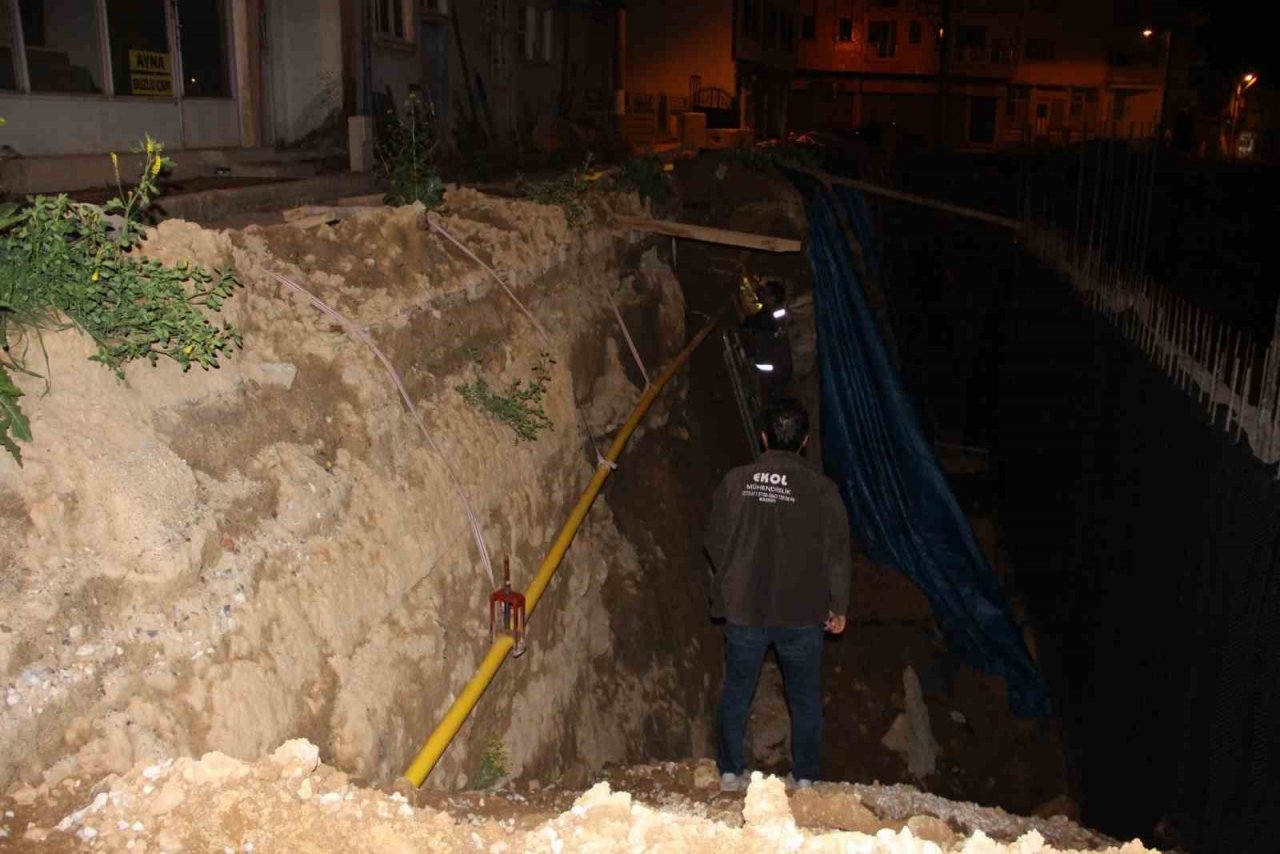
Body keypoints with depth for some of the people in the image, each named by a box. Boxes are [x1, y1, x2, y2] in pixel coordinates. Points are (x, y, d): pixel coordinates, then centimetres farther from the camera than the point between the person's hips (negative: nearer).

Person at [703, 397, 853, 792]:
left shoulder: (735, 481, -5)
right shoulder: (821, 488, -9)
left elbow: (714, 541, 3)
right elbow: (838, 552, -5)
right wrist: (838, 607, 8)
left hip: (743, 609, 1)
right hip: (802, 613, -1)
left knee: (736, 690, 16)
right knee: (805, 696, 15)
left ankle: (730, 772, 22)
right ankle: (804, 777, 23)